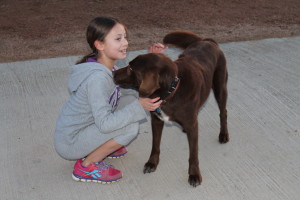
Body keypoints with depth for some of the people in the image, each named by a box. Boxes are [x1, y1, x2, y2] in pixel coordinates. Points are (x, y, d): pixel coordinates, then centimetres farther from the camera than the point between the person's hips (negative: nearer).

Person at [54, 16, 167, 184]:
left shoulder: (108, 67, -2)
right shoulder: (97, 78, -29)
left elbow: (133, 87, 1)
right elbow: (104, 123, -31)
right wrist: (139, 106, -31)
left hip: (84, 127, 9)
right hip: (69, 143, -9)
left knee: (130, 99, 5)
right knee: (130, 127, -23)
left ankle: (98, 148, 15)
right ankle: (86, 166, -5)